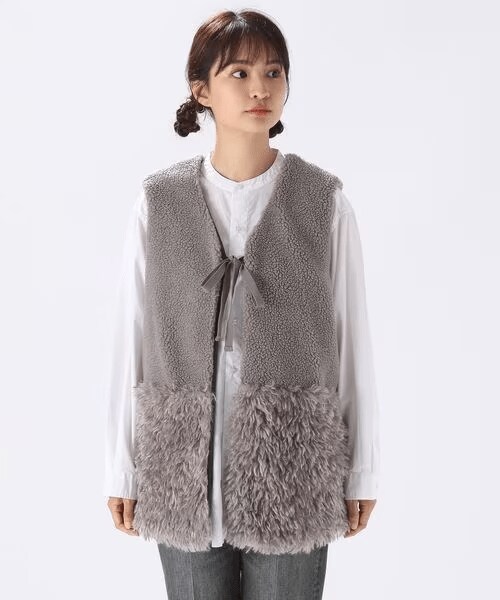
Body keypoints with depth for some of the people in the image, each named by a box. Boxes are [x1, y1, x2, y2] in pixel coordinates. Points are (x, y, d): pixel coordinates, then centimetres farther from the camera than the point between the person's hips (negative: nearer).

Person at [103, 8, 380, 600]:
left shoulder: (324, 200, -4)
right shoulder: (158, 201, -2)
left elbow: (352, 336, 0)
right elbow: (130, 337, 1)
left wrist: (362, 471, 3)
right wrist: (120, 470, 3)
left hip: (292, 467, 0)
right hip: (186, 465, 1)